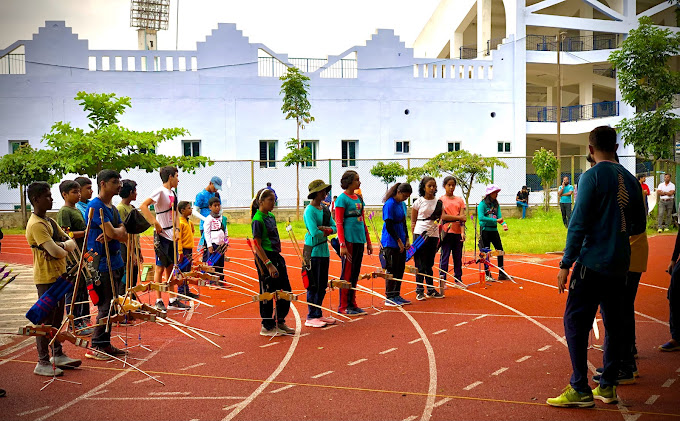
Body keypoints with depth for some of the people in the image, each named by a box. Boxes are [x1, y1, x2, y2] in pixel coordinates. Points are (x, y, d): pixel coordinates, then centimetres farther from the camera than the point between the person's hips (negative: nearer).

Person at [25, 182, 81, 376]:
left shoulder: (49, 221, 13)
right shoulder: (36, 225, -18)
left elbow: (71, 242, 11)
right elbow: (55, 252, -26)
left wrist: (64, 245, -11)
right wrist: (64, 250, -5)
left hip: (58, 276, 10)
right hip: (46, 278, -10)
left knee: (57, 318, 17)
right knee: (46, 320, -4)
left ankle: (58, 355, 28)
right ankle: (43, 363, 2)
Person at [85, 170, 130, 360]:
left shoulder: (113, 208, 16)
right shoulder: (96, 206, -14)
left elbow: (124, 235, 8)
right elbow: (112, 232, -22)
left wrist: (112, 234, -13)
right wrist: (117, 232, 0)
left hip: (115, 262, 9)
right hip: (102, 264, -9)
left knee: (111, 306, 12)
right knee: (105, 306, -7)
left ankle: (105, 344, 20)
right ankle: (95, 347, 0)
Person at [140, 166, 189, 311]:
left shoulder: (173, 193, 13)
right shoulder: (160, 191, -12)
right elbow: (143, 206, -21)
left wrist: (177, 230, 6)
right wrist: (155, 223, -23)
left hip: (172, 236, 8)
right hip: (162, 235, -8)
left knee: (170, 267, 11)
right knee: (160, 268, -2)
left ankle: (172, 300, 16)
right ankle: (158, 301, 3)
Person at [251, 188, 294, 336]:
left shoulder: (271, 217, 12)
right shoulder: (258, 220, -14)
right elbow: (257, 246, -17)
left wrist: (277, 259, 19)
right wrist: (269, 264, -21)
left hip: (277, 257, 9)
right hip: (265, 258, -9)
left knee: (286, 292, 11)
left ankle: (280, 323, 23)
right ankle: (267, 327, 11)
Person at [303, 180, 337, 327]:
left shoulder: (325, 209, 13)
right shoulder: (309, 210, -13)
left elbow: (334, 227, 8)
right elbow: (314, 233, -21)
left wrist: (325, 229, -12)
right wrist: (326, 232, -3)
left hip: (324, 250, 8)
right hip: (313, 250, -8)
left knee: (322, 285, 12)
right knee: (313, 285, -4)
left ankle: (318, 314, 21)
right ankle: (311, 317, 2)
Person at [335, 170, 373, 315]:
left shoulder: (359, 198, 15)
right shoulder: (342, 199, -7)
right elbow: (339, 223, -11)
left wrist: (368, 242, 19)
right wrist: (342, 245, -18)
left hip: (360, 240, 7)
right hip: (349, 240, -7)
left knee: (355, 273, 11)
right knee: (347, 273, -2)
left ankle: (352, 304, 19)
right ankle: (343, 306, 4)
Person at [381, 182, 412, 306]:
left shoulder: (403, 205, 12)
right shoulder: (390, 204, -14)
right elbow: (389, 226, -17)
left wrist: (406, 239, 10)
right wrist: (399, 241, -14)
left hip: (400, 243, 8)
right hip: (391, 243, -8)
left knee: (400, 269, 10)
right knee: (392, 270, -4)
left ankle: (396, 295, 17)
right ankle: (389, 298, 2)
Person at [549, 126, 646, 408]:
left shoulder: (592, 177, -10)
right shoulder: (630, 180, 9)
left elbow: (579, 223, -13)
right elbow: (638, 227, 15)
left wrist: (566, 264, -10)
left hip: (593, 263, -7)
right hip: (619, 265, 7)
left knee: (575, 322, -4)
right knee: (614, 324, 12)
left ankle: (580, 389, -7)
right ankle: (607, 386, 16)